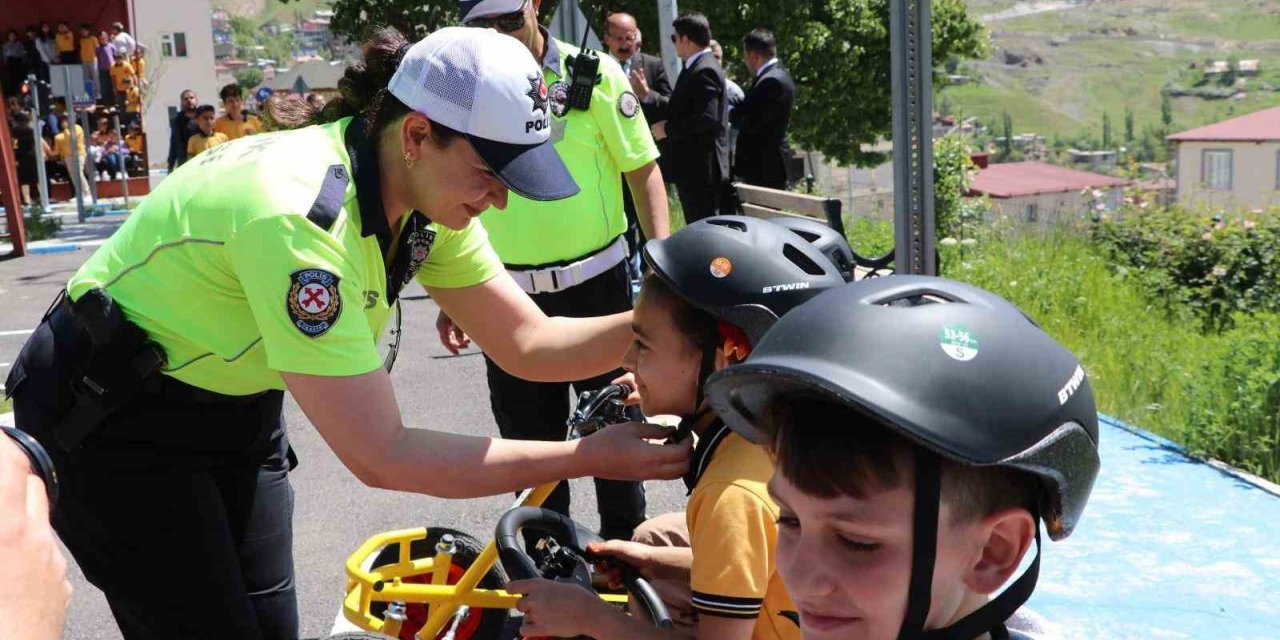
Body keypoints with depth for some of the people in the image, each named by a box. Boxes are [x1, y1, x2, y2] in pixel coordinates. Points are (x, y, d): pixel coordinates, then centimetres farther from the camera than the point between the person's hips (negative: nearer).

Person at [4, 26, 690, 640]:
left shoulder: (427, 194, -12)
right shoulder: (298, 216, -37)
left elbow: (529, 343, -7)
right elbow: (381, 455, -36)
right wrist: (589, 456, -33)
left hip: (232, 405, 7)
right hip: (111, 421, -7)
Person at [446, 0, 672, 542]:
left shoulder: (595, 74, -6)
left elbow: (643, 170, -2)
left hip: (596, 284, -2)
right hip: (508, 295, 2)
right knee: (527, 437, 11)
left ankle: (625, 542, 29)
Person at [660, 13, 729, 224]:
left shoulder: (704, 71, -16)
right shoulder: (698, 67, 16)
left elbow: (707, 118, -25)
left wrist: (667, 129, -15)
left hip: (701, 168, -11)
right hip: (695, 167, 11)